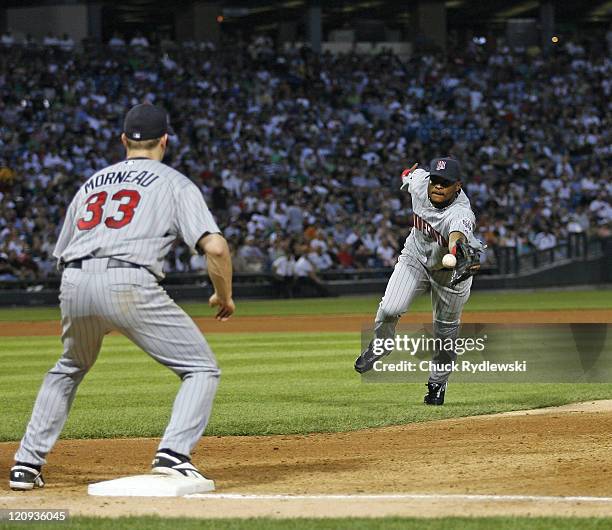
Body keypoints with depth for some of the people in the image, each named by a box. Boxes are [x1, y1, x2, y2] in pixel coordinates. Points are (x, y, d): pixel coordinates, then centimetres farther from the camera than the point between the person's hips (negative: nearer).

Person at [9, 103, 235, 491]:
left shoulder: (92, 183, 28)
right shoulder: (175, 183, 12)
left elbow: (62, 253, 27)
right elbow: (215, 247, -1)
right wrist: (224, 296, 14)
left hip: (74, 284, 5)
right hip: (129, 284, -5)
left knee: (69, 369, 31)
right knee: (202, 369, 5)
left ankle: (27, 463, 24)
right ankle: (174, 455, -16)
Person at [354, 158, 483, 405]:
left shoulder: (461, 213, -39)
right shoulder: (419, 181, -24)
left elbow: (457, 236, -63)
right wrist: (408, 173, 26)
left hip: (449, 270, -3)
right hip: (415, 257, 3)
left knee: (445, 332, 8)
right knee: (390, 309, -19)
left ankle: (438, 383, 32)